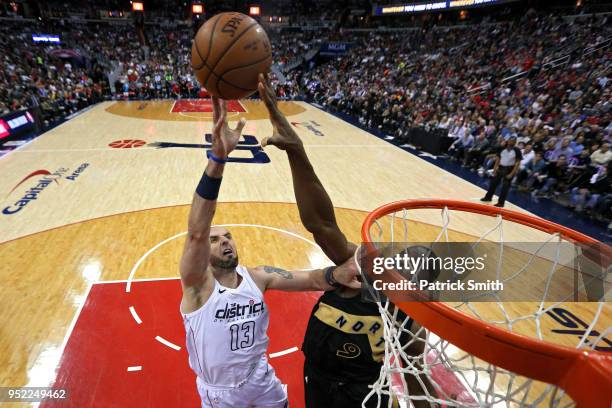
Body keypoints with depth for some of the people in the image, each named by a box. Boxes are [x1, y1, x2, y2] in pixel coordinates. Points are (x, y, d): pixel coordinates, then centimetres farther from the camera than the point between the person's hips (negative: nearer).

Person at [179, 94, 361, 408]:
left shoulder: (258, 276, -14)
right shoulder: (198, 283, -25)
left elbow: (309, 279, -24)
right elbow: (197, 232, -43)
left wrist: (335, 274, -49)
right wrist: (218, 157, -56)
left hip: (261, 377, 3)